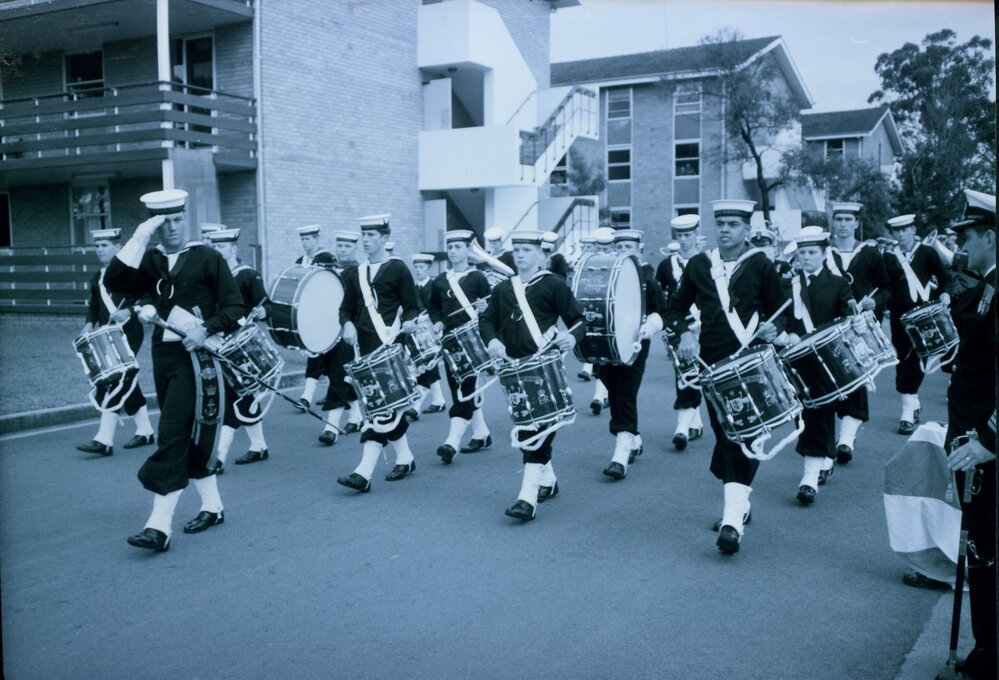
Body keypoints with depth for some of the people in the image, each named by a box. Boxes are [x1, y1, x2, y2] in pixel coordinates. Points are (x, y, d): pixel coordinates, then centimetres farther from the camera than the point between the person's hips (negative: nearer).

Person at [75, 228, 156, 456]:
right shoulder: (97, 279, 15)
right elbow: (94, 306, 19)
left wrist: (128, 311, -25)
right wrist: (90, 324, 1)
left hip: (129, 333, -7)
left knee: (115, 380, -14)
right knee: (126, 382, 12)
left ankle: (104, 440, -16)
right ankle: (145, 431, 23)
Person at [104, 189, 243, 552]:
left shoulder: (208, 258, -2)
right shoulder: (150, 261, 9)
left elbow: (234, 307, -5)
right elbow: (114, 282, -9)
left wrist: (206, 330, -21)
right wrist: (139, 237, -12)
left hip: (198, 356, -6)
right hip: (163, 355, 6)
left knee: (173, 436, -11)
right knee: (190, 436, 13)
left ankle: (160, 525, -10)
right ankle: (212, 507, 27)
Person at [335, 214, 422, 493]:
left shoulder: (398, 269, -2)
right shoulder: (355, 273, 13)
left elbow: (413, 307, -2)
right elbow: (346, 307, 18)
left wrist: (407, 323, -22)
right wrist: (348, 324, -3)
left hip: (391, 347, -6)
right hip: (366, 347, 6)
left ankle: (364, 472, -16)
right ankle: (404, 458, 28)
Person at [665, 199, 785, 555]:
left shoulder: (760, 265, 2)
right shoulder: (699, 264, 8)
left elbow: (780, 312, 6)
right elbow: (675, 308, 14)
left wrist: (772, 329, -16)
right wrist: (684, 333, -5)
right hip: (713, 363, 3)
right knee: (724, 435, 7)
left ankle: (733, 519, -13)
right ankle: (738, 506, 25)